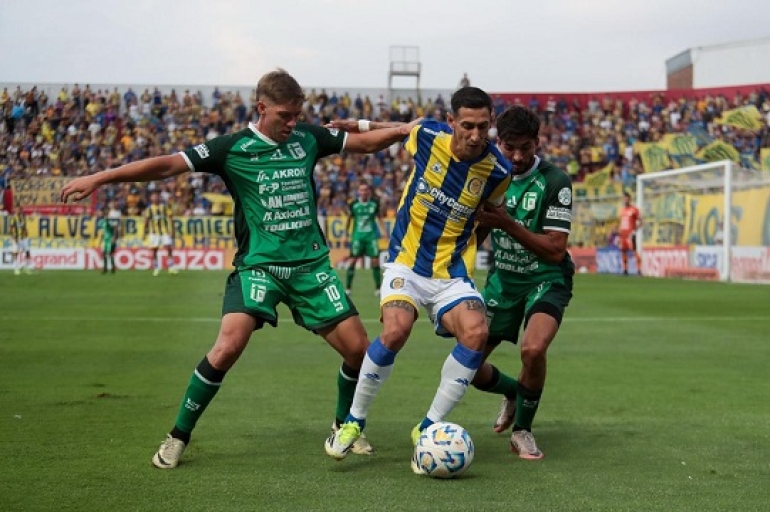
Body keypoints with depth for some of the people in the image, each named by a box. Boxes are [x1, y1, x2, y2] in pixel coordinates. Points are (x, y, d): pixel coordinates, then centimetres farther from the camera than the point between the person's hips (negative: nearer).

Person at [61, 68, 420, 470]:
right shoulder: (232, 147, -5)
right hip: (258, 265, -4)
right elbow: (168, 165, -11)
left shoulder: (308, 138, 6)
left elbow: (365, 142, 17)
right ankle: (178, 437, -3)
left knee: (358, 349, 0)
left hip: (311, 263, 4)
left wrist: (406, 129, 1)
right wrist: (99, 178, -17)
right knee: (228, 346, -23)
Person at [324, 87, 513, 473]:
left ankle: (428, 429, -9)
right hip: (406, 263, -1)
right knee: (395, 329, -28)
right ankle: (354, 421, -4)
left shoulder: (498, 171, -9)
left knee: (476, 332, -27)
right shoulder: (426, 135, -9)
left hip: (452, 274, 1)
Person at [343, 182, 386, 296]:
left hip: (371, 235, 1)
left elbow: (379, 217, 10)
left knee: (375, 260, -2)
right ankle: (347, 288, 4)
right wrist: (346, 235, 10)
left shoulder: (375, 203, 0)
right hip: (357, 235, -1)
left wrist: (383, 231, 3)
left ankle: (378, 288, 7)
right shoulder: (353, 204, -2)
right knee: (353, 260, -3)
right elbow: (349, 220, 8)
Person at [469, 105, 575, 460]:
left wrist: (508, 224, -26)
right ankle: (512, 393, 36)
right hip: (502, 279, 5)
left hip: (547, 280, -5)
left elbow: (556, 250, -20)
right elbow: (475, 235, 11)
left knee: (533, 349, -32)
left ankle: (523, 430, -5)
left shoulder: (554, 181, -16)